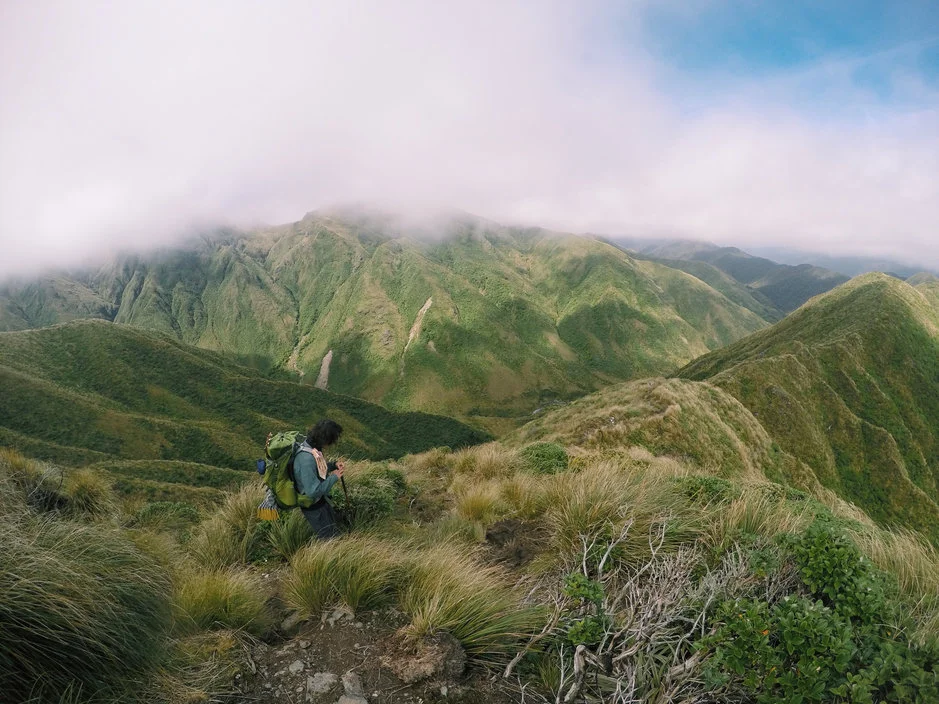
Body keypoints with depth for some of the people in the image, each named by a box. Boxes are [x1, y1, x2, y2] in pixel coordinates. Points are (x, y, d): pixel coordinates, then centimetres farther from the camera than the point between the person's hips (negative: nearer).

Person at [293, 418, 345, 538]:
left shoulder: (310, 445, -8)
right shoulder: (307, 459, -37)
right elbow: (313, 491, -37)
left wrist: (333, 465, -6)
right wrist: (334, 477, -26)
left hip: (321, 498, 9)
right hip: (312, 505, -9)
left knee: (335, 528, 26)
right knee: (331, 538, 4)